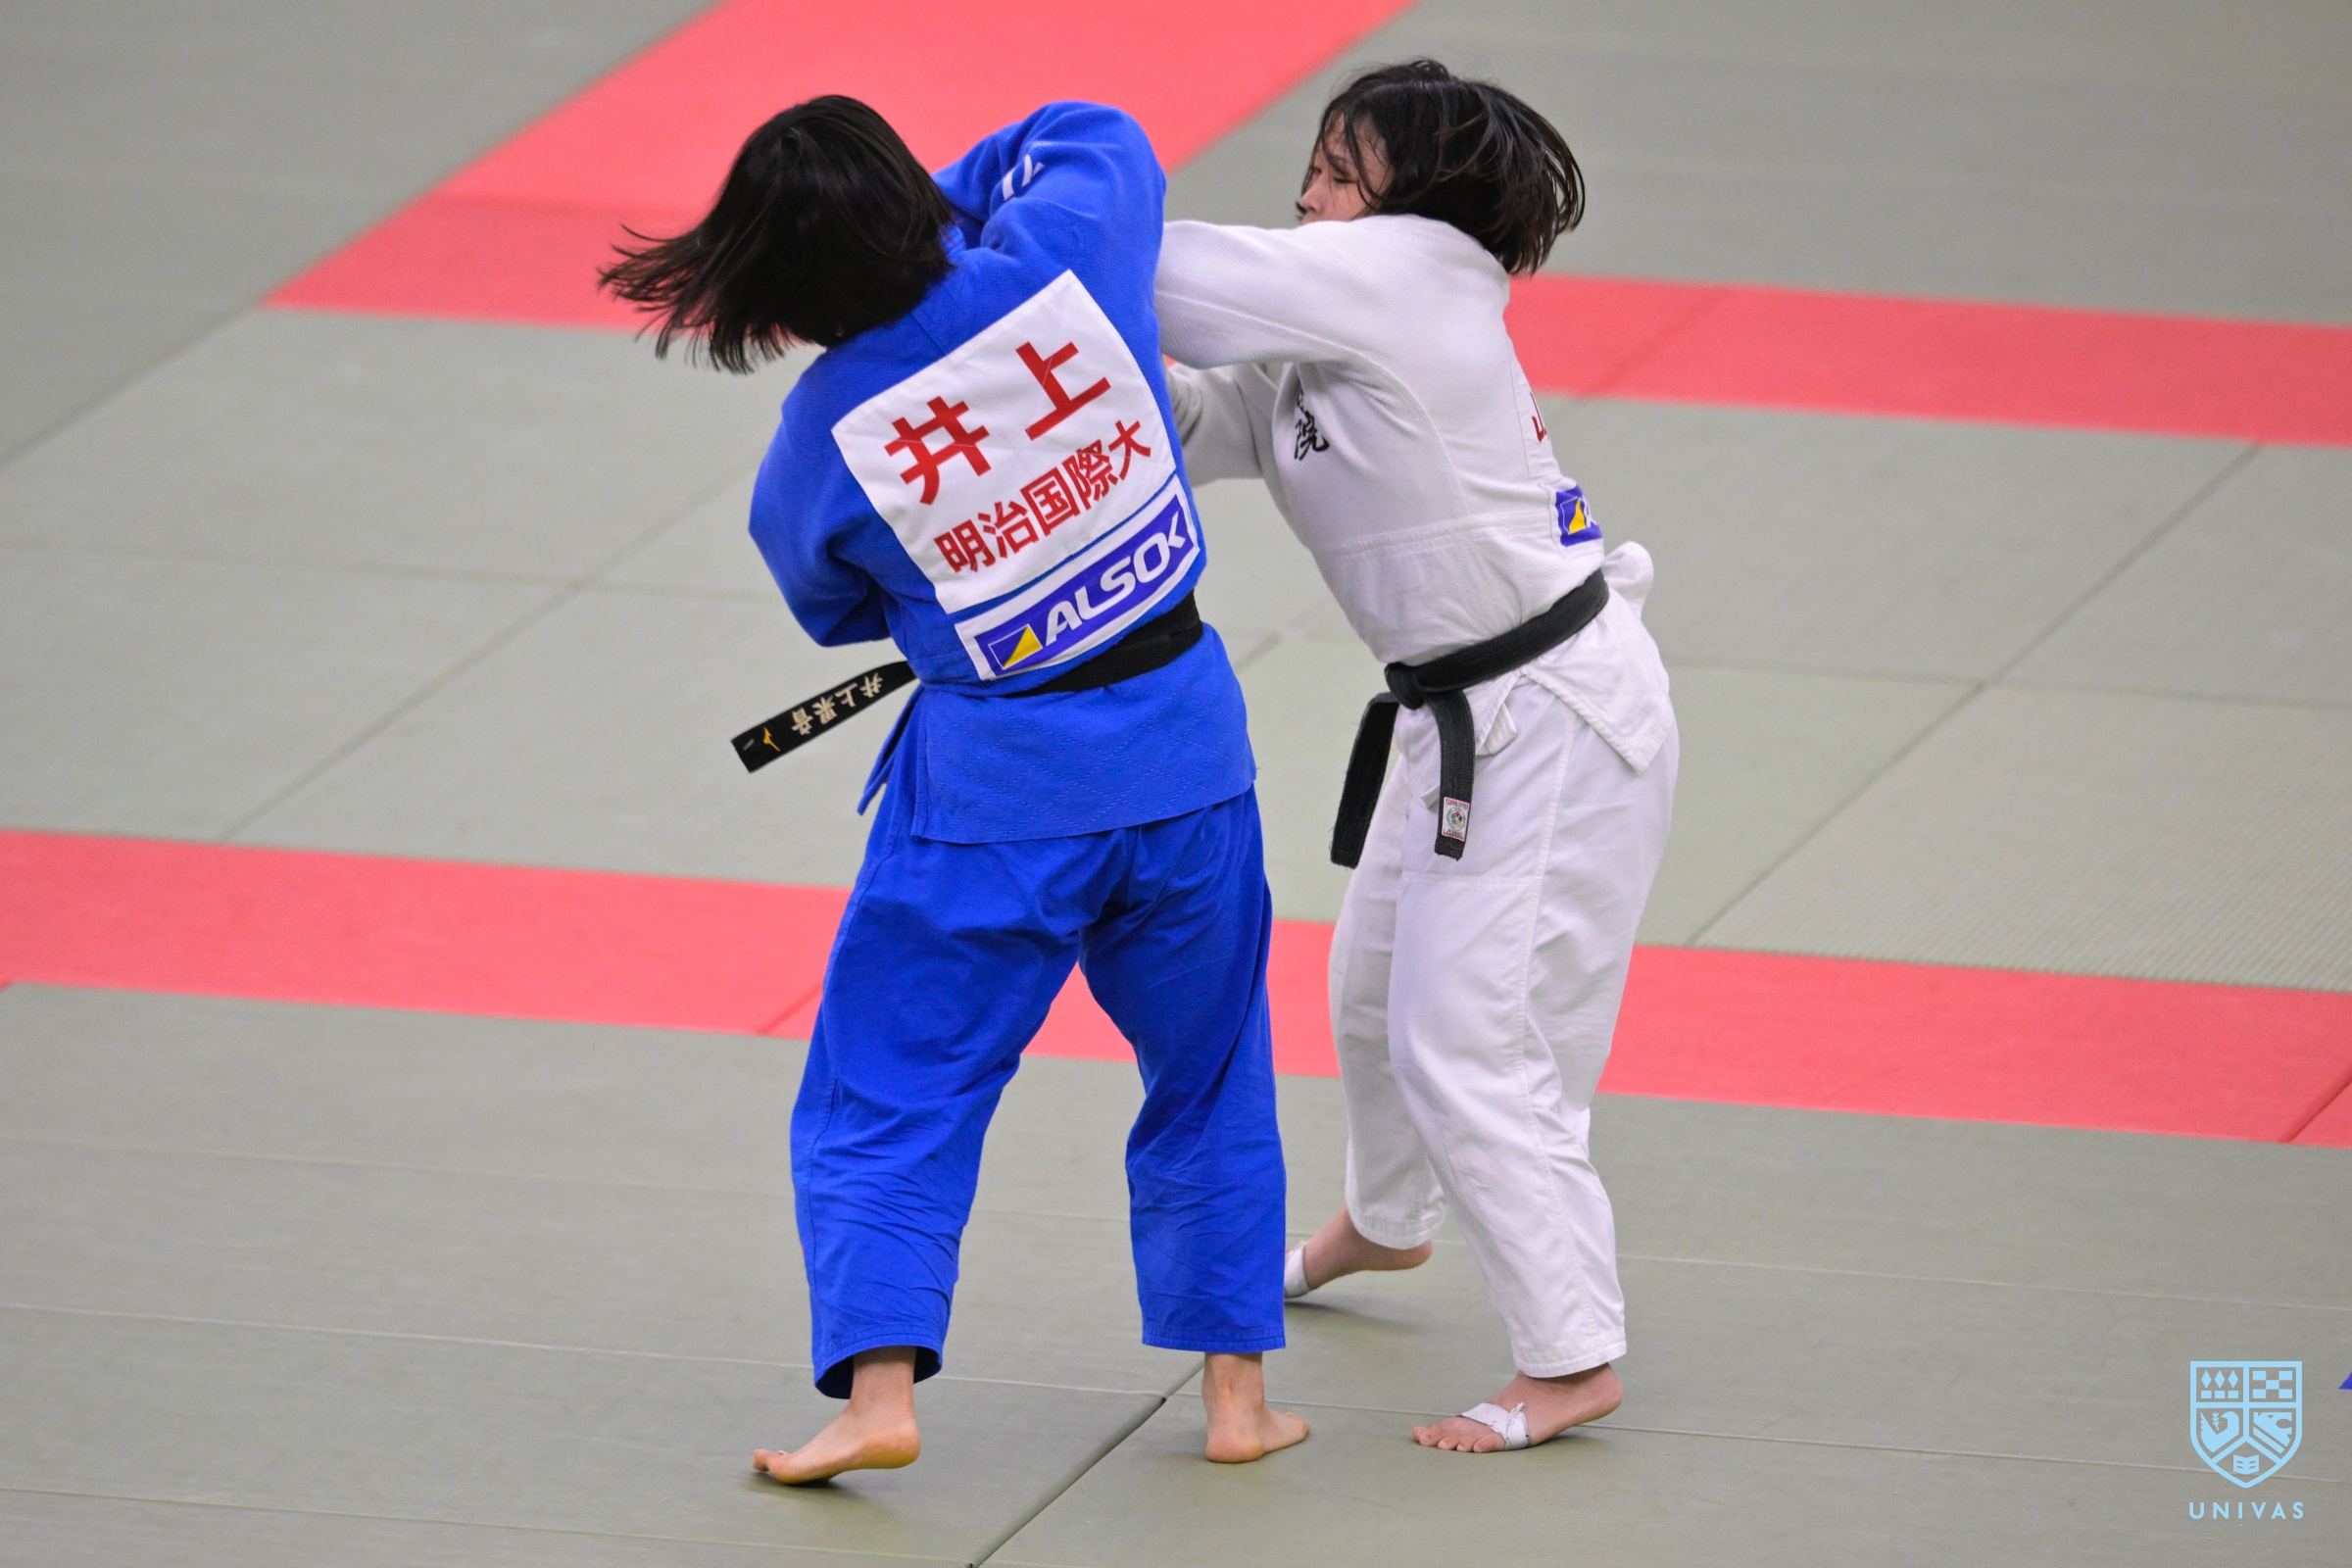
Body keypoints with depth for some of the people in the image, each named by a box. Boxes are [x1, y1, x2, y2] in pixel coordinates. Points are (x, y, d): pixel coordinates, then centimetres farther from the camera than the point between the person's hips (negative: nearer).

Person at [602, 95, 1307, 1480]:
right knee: (1210, 1077, 19)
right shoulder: (1059, 262, -14)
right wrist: (942, 215, 14)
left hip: (998, 781, -3)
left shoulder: (821, 445, -14)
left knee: (889, 1100, 10)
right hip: (1184, 742, 3)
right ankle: (1237, 1391, 22)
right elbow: (1097, 133, 10)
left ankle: (879, 1385, -3)